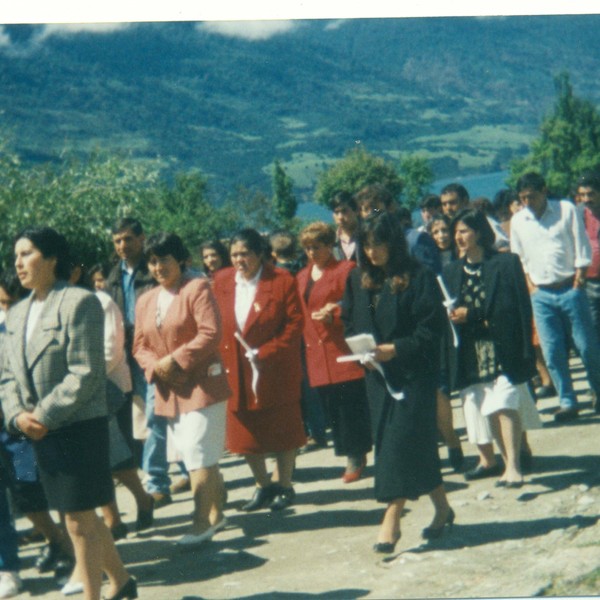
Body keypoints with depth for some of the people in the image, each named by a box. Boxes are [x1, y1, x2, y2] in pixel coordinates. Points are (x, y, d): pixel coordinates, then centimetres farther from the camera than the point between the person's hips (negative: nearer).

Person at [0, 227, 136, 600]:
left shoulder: (79, 302, -11)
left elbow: (85, 374, -17)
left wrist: (44, 416, -18)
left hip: (80, 427, -7)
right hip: (42, 432, 7)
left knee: (80, 521, 0)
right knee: (82, 516, 17)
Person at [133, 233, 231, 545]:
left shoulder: (197, 288, -7)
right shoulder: (145, 301, 13)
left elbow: (210, 333, -17)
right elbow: (140, 346, 13)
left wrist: (175, 360, -18)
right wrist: (156, 367, -8)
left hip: (202, 384, -7)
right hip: (168, 390, 7)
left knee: (198, 455, -9)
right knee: (196, 457, 12)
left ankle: (203, 520, -3)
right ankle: (215, 511, 24)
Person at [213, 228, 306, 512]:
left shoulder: (282, 281, -8)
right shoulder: (221, 282, 3)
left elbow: (295, 324, -11)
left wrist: (264, 353, -18)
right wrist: (220, 360, -6)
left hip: (276, 371, -4)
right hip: (234, 371, 4)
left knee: (281, 430, 8)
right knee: (245, 433, 10)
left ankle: (284, 485, 23)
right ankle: (264, 486, 26)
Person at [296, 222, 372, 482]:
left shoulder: (346, 270, -1)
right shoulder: (302, 277, 16)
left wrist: (334, 315, -21)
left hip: (345, 352, -5)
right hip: (318, 358, 5)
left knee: (351, 406, -5)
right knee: (333, 408, 4)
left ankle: (357, 456, 4)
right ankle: (354, 457, 11)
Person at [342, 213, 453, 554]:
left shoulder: (418, 278, -8)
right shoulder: (359, 280, 9)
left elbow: (431, 328, -11)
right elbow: (349, 323, 15)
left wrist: (395, 349, -20)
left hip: (414, 374, -5)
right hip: (378, 374, 6)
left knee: (401, 441, -9)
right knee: (418, 443, 9)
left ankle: (392, 520, -5)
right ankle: (442, 507, 22)